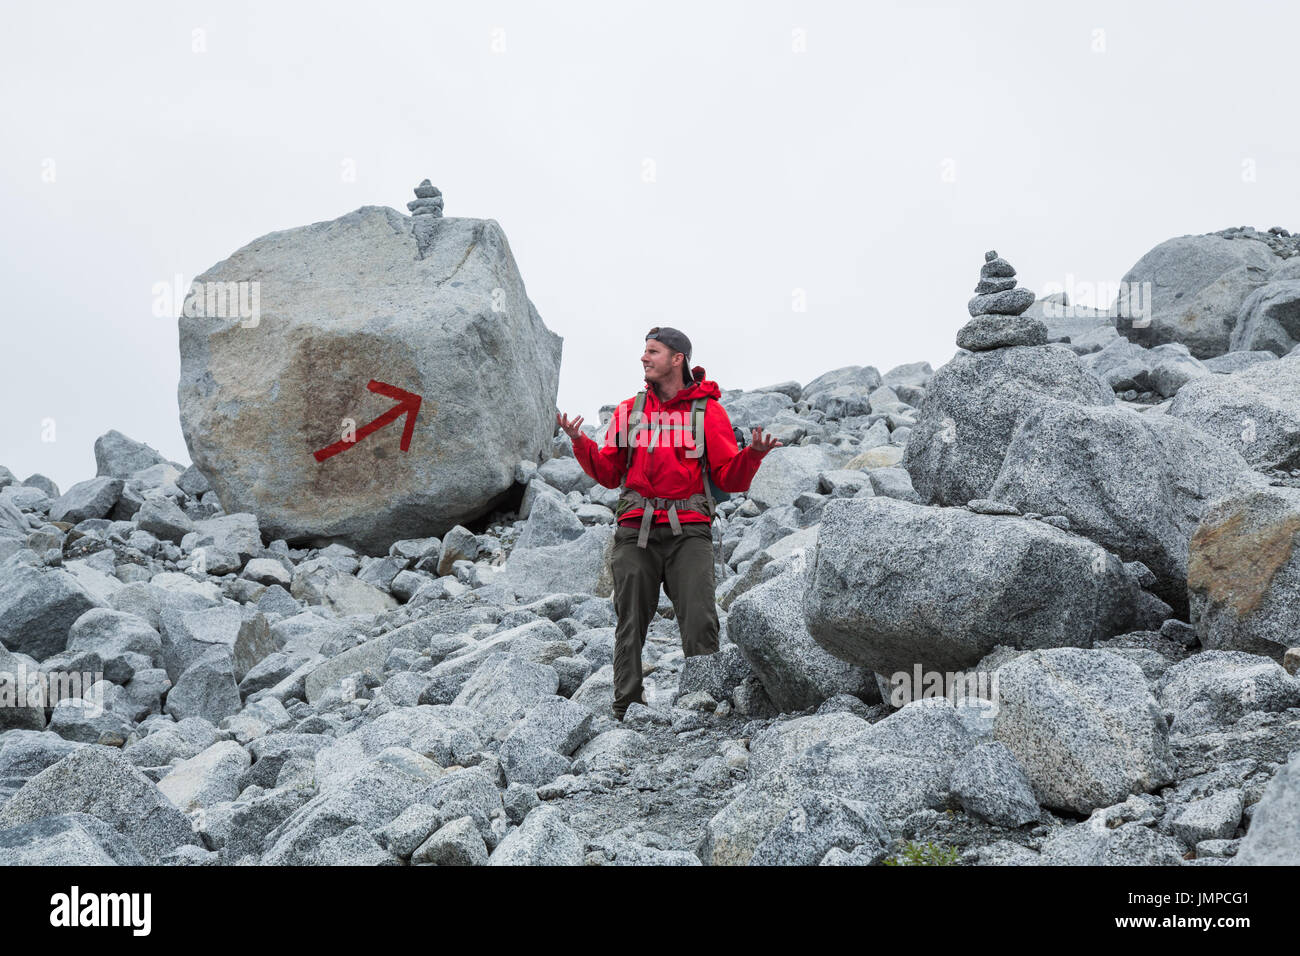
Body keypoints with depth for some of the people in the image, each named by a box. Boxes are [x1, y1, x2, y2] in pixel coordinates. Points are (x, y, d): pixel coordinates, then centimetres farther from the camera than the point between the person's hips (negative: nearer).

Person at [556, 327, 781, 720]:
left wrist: (752, 455, -18)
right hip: (636, 530, 3)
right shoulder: (628, 411, 13)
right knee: (631, 625, 4)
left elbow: (730, 478, 1)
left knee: (700, 623, -11)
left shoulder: (708, 411, 4)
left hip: (688, 532, -3)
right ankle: (627, 709, 12)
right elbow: (609, 473, 14)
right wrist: (581, 443, 0)